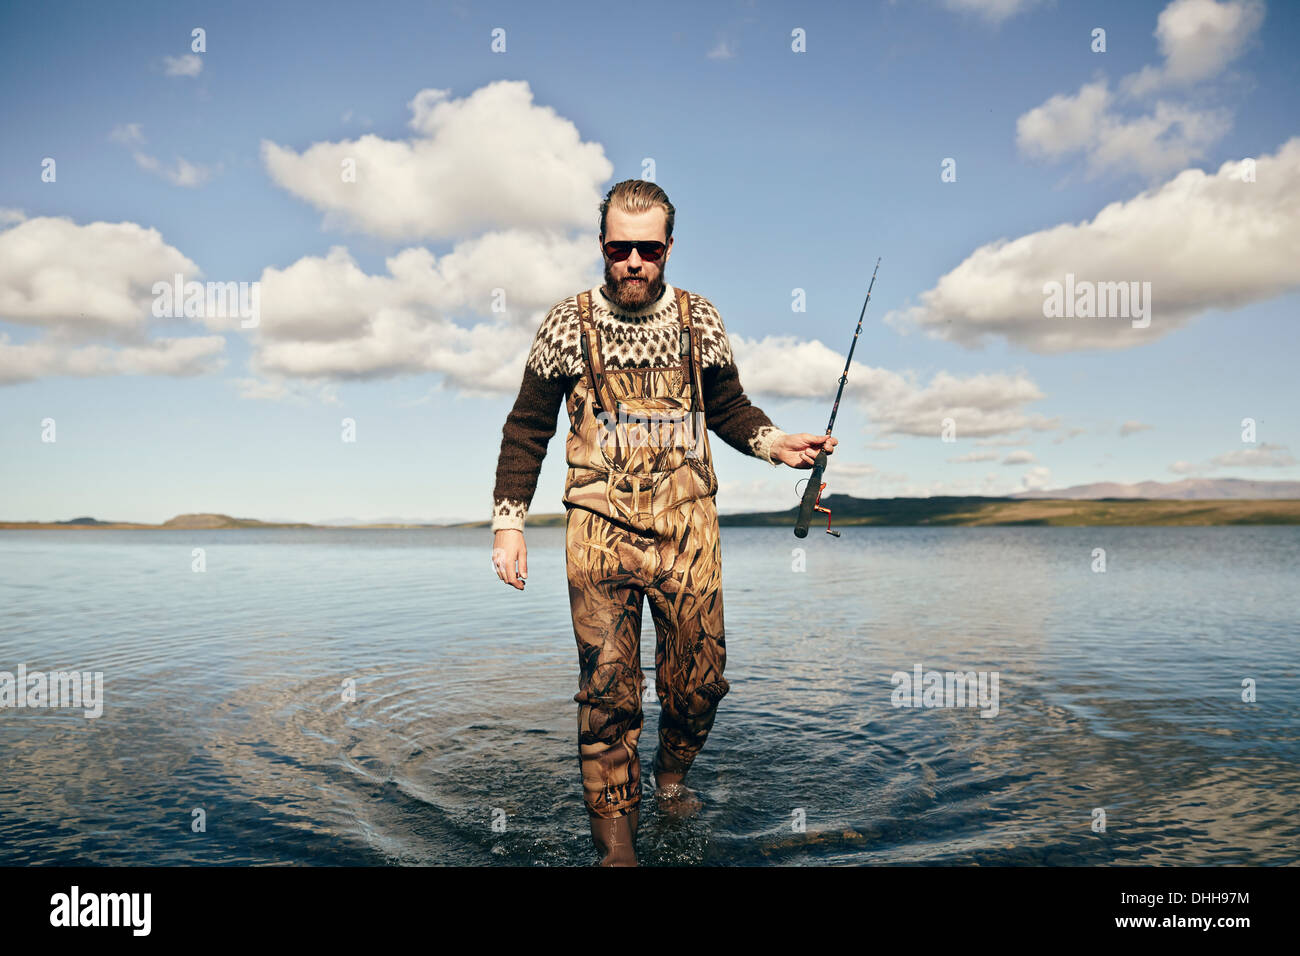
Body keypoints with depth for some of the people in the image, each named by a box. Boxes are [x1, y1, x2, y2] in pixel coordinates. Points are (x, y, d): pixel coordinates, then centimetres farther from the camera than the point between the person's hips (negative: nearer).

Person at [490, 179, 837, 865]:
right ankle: (614, 832, 16)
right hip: (600, 526, -2)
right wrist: (508, 522, 1)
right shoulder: (569, 323, 1)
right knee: (607, 686, 0)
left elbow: (729, 409, 17)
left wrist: (775, 444, -3)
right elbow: (527, 429, 6)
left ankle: (671, 776, 35)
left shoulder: (698, 319, 6)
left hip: (687, 523, 2)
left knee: (701, 675, 5)